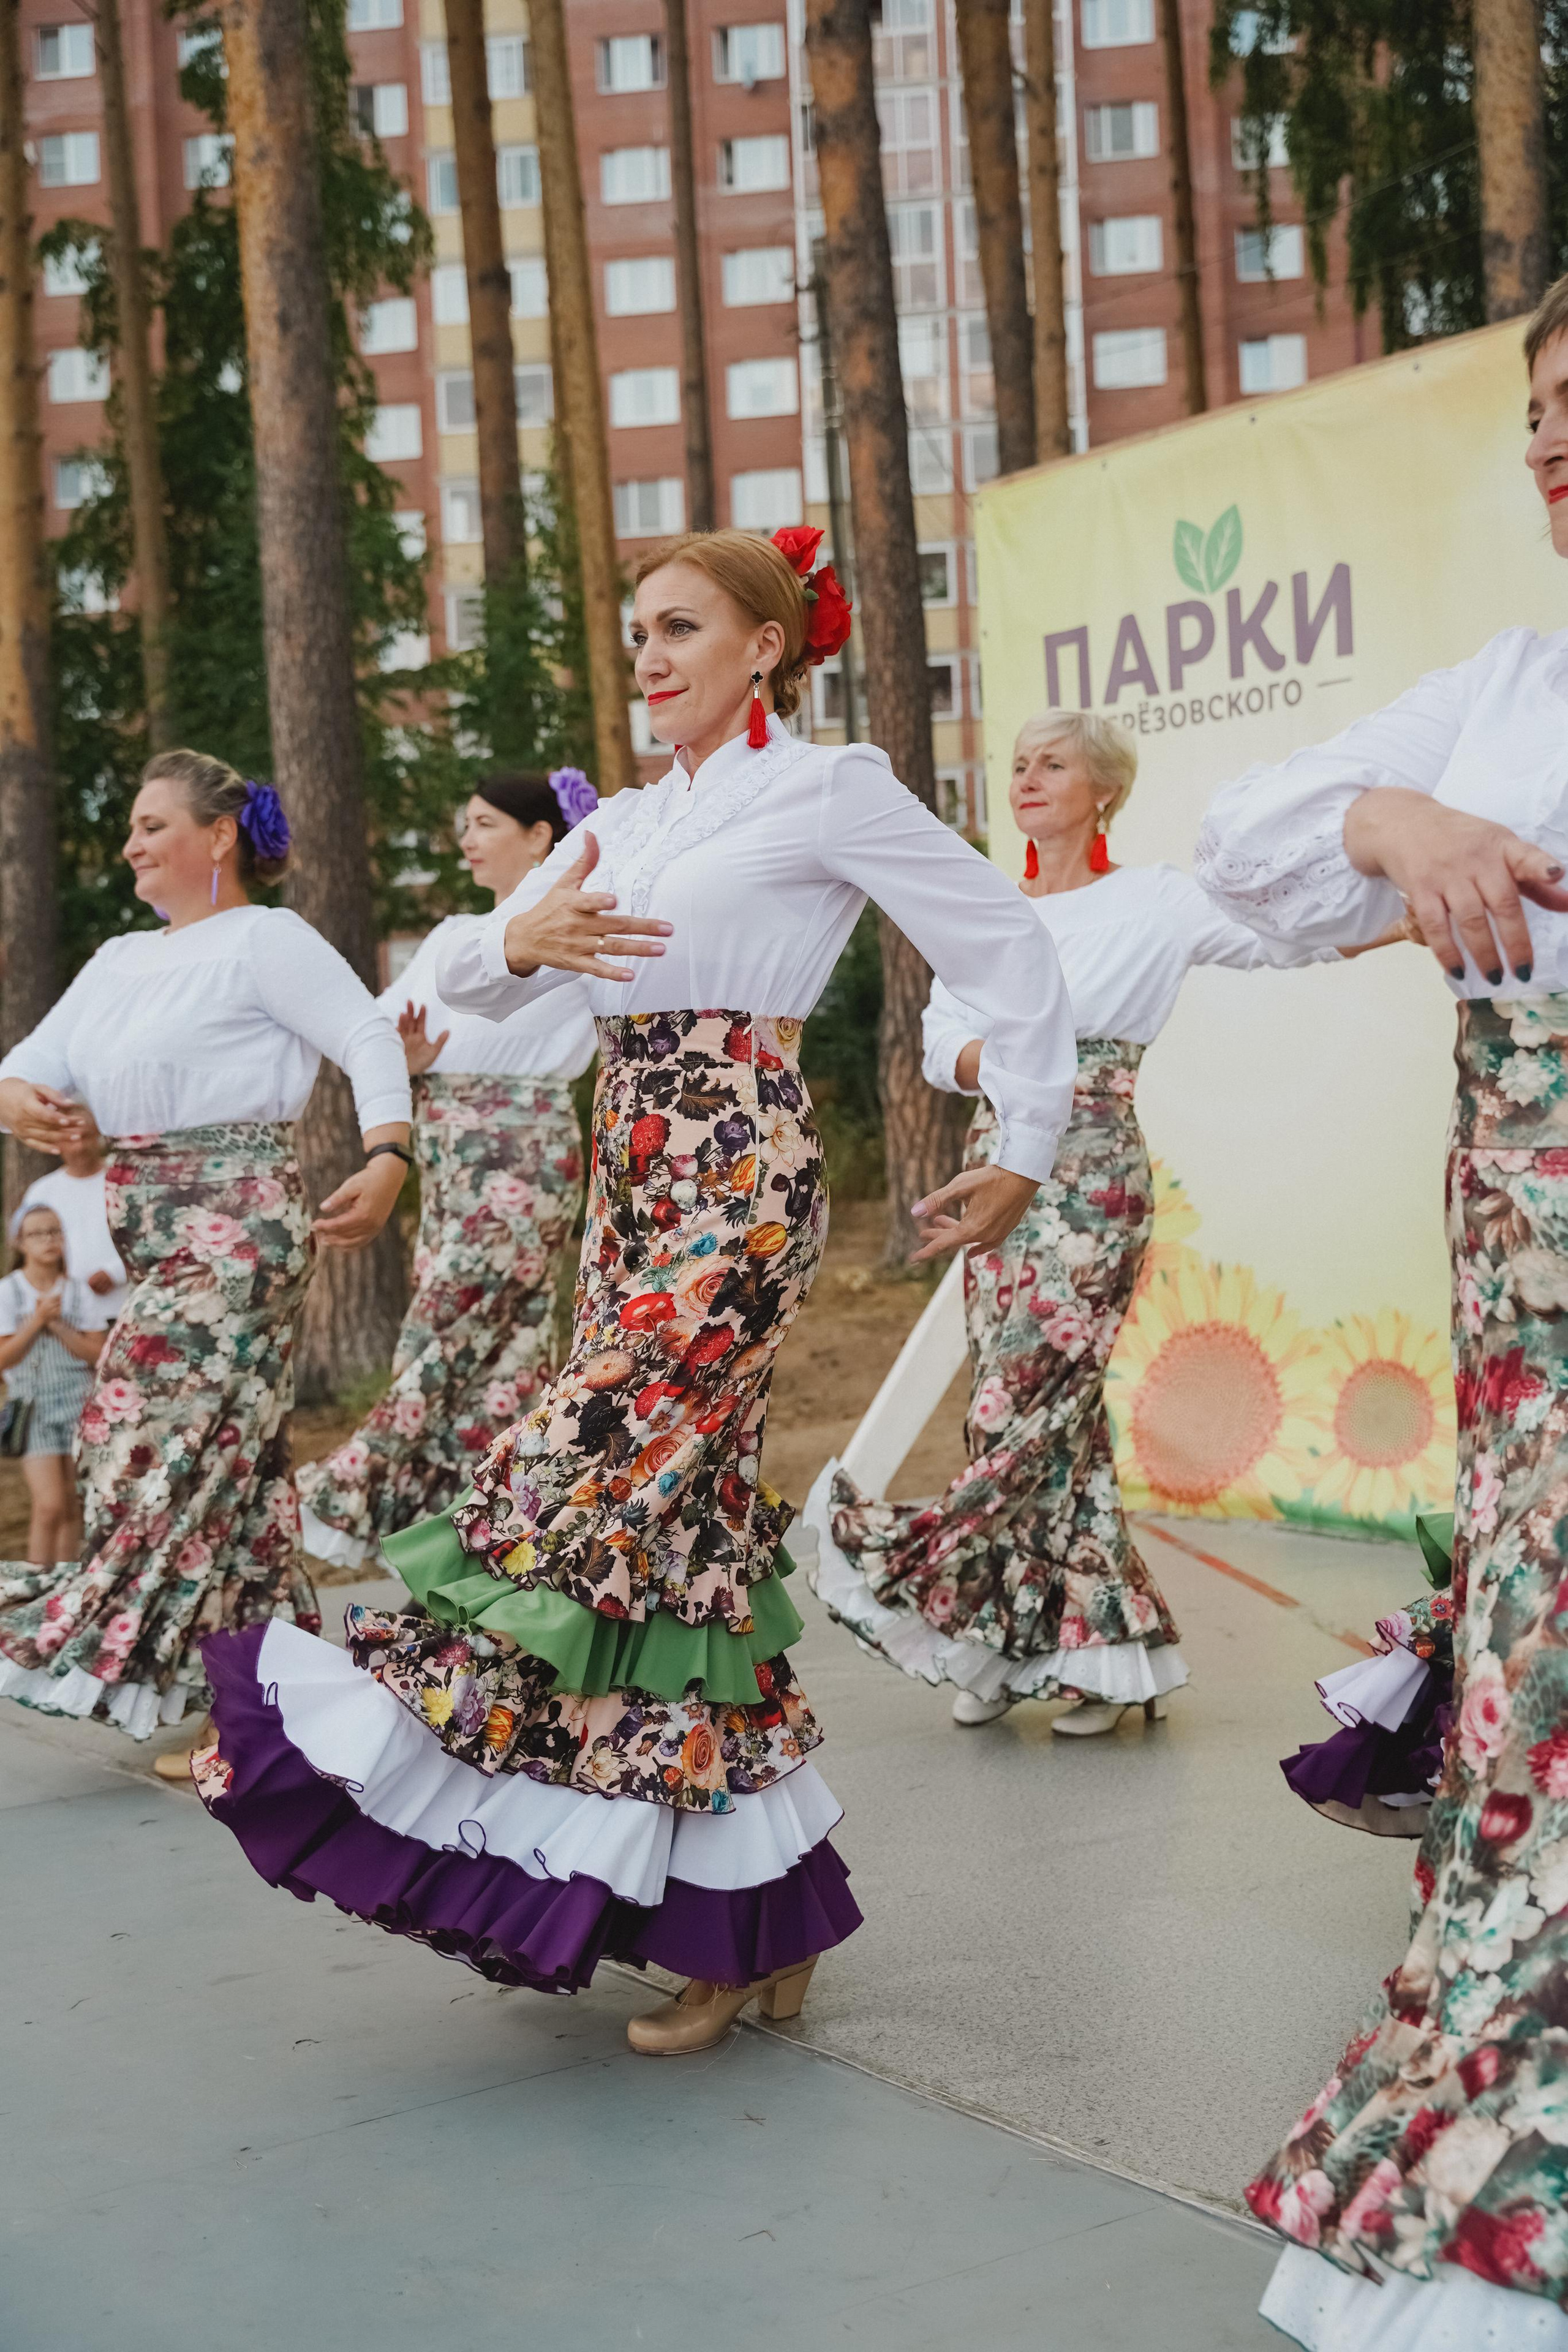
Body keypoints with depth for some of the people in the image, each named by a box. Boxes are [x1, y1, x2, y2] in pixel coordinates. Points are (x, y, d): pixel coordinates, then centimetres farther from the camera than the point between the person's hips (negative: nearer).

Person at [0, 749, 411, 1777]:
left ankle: (105, 1654, -3)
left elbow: (371, 1041, -14)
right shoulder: (119, 961, 18)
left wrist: (387, 1162, -29)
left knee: (157, 1429, -11)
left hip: (238, 1219, -8)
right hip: (152, 1227, 8)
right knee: (230, 1453, 9)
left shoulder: (265, 939, -5)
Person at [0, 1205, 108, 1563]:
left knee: (72, 1506, 6)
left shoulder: (79, 1292, 2)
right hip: (35, 1407, -2)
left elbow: (96, 1353, -4)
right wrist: (37, 1321, -17)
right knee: (49, 1506, -13)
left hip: (79, 1404, 2)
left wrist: (56, 1324, -15)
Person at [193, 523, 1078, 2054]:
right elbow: (465, 980, 14)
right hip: (630, 1181, 7)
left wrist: (1023, 1157, -4)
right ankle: (753, 1925, 17)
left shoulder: (830, 790, -2)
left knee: (581, 1483, -15)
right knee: (688, 1522, 7)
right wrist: (523, 936, -8)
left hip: (741, 1184, -7)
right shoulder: (624, 823, 17)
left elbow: (1007, 953, -3)